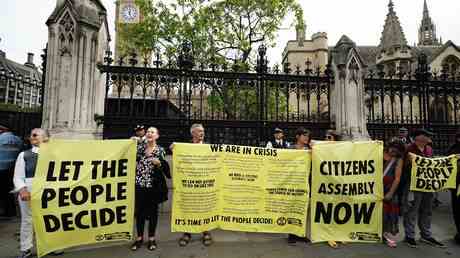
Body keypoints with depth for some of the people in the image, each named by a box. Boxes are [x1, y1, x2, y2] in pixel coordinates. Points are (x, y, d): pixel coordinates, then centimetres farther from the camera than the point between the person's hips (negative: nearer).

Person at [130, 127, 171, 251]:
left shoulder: (160, 150, -2)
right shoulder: (139, 146, 6)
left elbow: (165, 168, -2)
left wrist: (159, 163, -22)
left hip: (153, 185, -2)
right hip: (139, 184, 3)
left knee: (153, 211, 10)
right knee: (139, 211, 10)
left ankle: (151, 238, 26)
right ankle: (139, 238, 28)